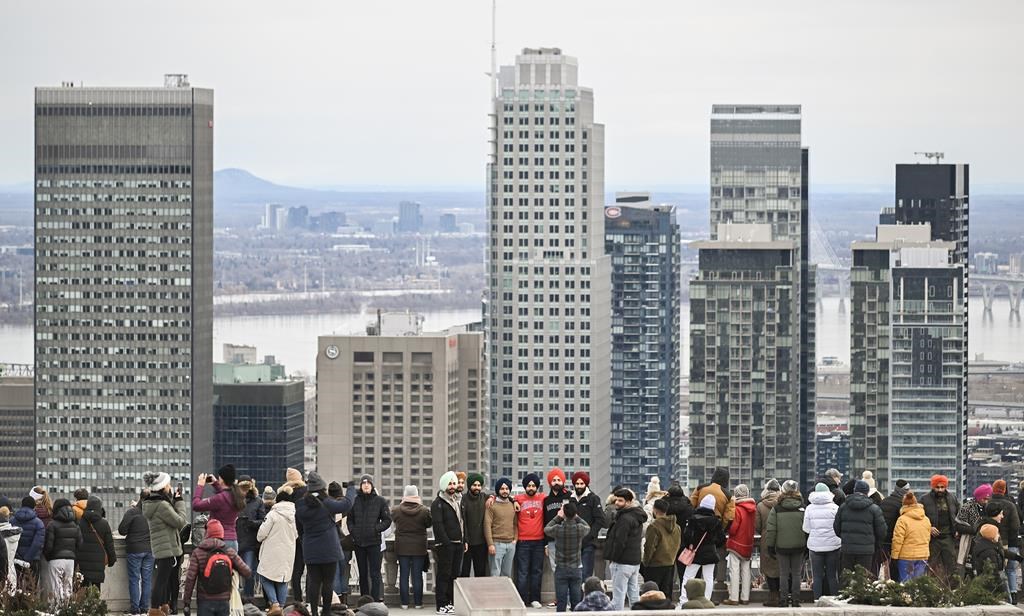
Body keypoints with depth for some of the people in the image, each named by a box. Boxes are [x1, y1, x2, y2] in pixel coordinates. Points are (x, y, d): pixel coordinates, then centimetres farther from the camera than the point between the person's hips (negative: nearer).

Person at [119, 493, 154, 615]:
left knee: (134, 579, 3)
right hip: (150, 550, 3)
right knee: (147, 580, 9)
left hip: (135, 550, -3)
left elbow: (122, 530, -10)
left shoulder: (132, 512, -13)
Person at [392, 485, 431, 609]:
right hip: (419, 547, 0)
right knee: (417, 576, 6)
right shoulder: (424, 511, -12)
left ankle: (404, 603, 7)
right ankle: (418, 603, 9)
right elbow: (428, 524, 3)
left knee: (404, 575, 6)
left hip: (402, 547, 0)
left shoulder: (396, 510, -10)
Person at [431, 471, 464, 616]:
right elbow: (438, 525, -13)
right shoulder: (438, 503, -6)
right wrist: (446, 543, -19)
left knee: (454, 575, 9)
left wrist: (464, 541, 14)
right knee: (444, 575, -7)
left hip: (458, 544, 8)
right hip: (445, 544, -7)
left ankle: (451, 602, 14)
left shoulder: (457, 501, 19)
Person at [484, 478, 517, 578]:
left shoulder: (513, 504, 12)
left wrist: (515, 539, 7)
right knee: (495, 574, -8)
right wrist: (490, 544, -13)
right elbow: (487, 525, -8)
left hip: (511, 544, 5)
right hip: (497, 543, -5)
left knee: (507, 574, 9)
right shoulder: (492, 504, -4)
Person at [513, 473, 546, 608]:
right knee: (523, 572, -3)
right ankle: (522, 599, -2)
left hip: (539, 541, 2)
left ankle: (535, 599, 13)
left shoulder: (543, 498, 5)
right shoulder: (518, 499, 1)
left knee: (537, 571, 7)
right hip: (523, 541, -2)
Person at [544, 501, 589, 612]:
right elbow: (588, 528, 13)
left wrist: (558, 517, 14)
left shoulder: (558, 529, -15)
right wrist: (576, 517, 15)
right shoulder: (580, 529, -11)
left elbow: (546, 529, 6)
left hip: (561, 569, -1)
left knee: (561, 603, 1)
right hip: (576, 569, 1)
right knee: (576, 601, 7)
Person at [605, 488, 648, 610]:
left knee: (618, 596, -6)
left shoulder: (625, 518, -17)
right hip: (635, 561, 10)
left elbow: (620, 542, -21)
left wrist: (612, 559, -11)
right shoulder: (637, 517, 14)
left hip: (622, 563, -10)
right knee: (634, 595, 13)